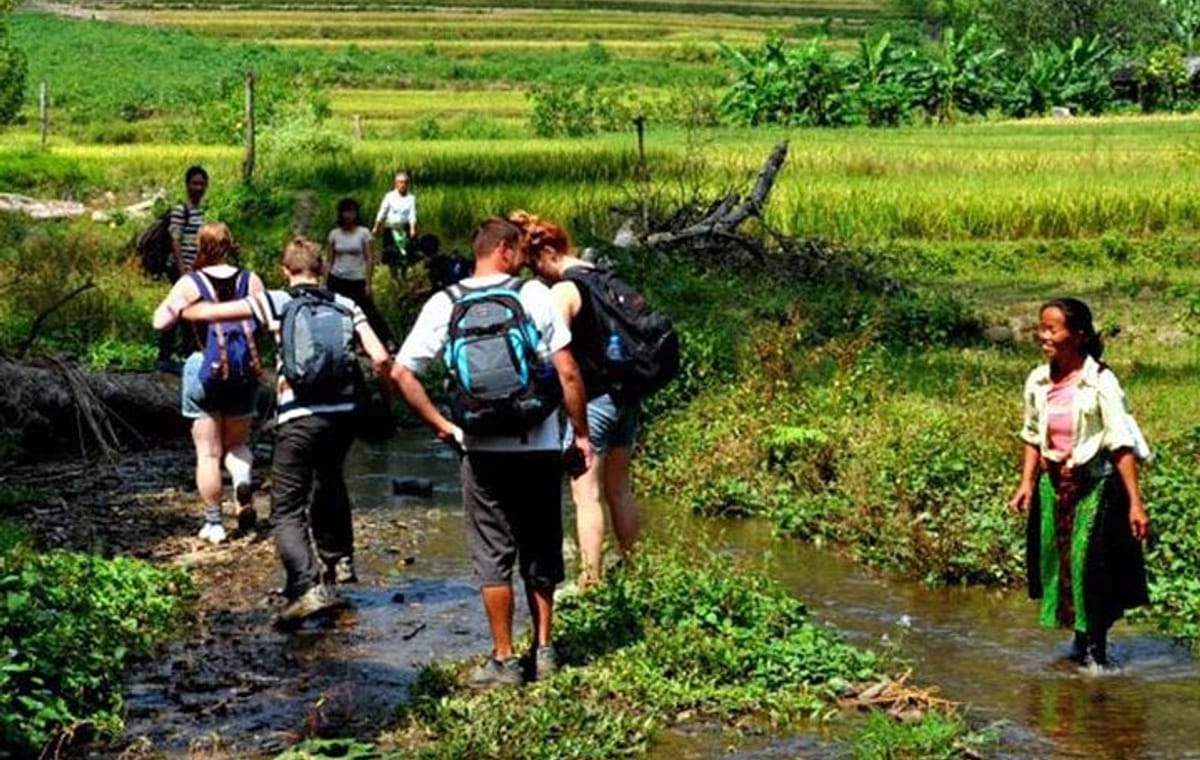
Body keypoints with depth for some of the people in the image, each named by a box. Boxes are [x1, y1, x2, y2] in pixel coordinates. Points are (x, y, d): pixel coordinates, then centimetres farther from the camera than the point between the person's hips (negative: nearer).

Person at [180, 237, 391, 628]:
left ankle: (308, 587, -22)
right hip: (343, 413, 4)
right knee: (329, 483, 32)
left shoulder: (276, 302, 2)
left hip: (299, 417, -4)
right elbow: (380, 358, 0)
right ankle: (339, 559, 44)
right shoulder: (345, 305, 10)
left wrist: (183, 310, 22)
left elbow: (210, 312, 0)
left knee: (287, 511, -3)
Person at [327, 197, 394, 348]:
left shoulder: (363, 233, -3)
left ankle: (387, 341, 3)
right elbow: (330, 260, 8)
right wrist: (325, 283, 3)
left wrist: (368, 284, -9)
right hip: (337, 279, 3)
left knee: (369, 311, -4)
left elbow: (369, 259, -3)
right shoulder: (334, 234, 4)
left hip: (357, 280, -3)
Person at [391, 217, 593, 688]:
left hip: (482, 450, 0)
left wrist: (441, 425, 2)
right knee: (541, 552, 15)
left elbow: (401, 372, -5)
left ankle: (504, 660, 10)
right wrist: (581, 434, 3)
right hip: (540, 447, 0)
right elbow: (568, 373, -7)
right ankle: (543, 650, 21)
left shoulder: (444, 305, -1)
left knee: (493, 555, 8)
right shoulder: (534, 295, -4)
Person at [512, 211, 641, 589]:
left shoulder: (562, 291, -13)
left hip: (591, 401, -8)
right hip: (624, 395, 8)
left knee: (587, 494, -4)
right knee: (620, 488, 16)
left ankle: (591, 583, -3)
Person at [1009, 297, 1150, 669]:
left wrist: (1135, 503, -17)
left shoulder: (1100, 382, -15)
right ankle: (1080, 640, 26)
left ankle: (1097, 647, 9)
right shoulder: (1038, 381, 1)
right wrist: (1026, 483, 4)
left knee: (1089, 563, -8)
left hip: (1095, 485, -5)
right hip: (1053, 484, 5)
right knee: (1055, 561, 8)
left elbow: (1122, 444, -15)